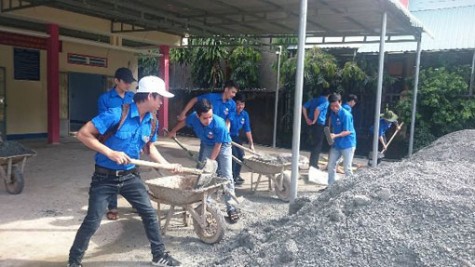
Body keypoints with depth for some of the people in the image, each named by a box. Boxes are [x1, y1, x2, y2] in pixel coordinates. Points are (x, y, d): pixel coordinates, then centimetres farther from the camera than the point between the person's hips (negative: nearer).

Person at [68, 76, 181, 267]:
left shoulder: (151, 122, -2)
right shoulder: (117, 114, -23)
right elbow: (83, 134, -21)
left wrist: (168, 165, 5)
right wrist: (110, 153, -27)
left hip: (130, 176, 6)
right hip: (105, 177, -5)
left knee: (149, 213, 7)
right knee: (92, 222, 0)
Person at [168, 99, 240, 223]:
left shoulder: (219, 124, -38)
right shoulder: (193, 117, -26)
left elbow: (217, 146, -26)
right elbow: (183, 122, 0)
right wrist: (173, 131, 15)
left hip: (223, 146, -4)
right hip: (206, 146, 4)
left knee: (226, 177, -11)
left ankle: (230, 207, -5)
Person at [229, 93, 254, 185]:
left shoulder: (245, 114, -3)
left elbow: (247, 130, 2)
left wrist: (251, 144, 1)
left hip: (236, 137, 7)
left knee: (241, 155, 6)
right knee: (234, 155, -14)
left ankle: (236, 175, 27)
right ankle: (232, 177, 0)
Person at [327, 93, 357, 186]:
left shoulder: (346, 114, -18)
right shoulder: (332, 113, 3)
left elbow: (348, 131, -19)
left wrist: (335, 135, -29)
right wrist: (330, 134, 2)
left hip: (347, 144, -7)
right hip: (336, 144, 7)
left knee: (347, 168, -3)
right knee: (331, 165, 9)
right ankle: (330, 185, 21)